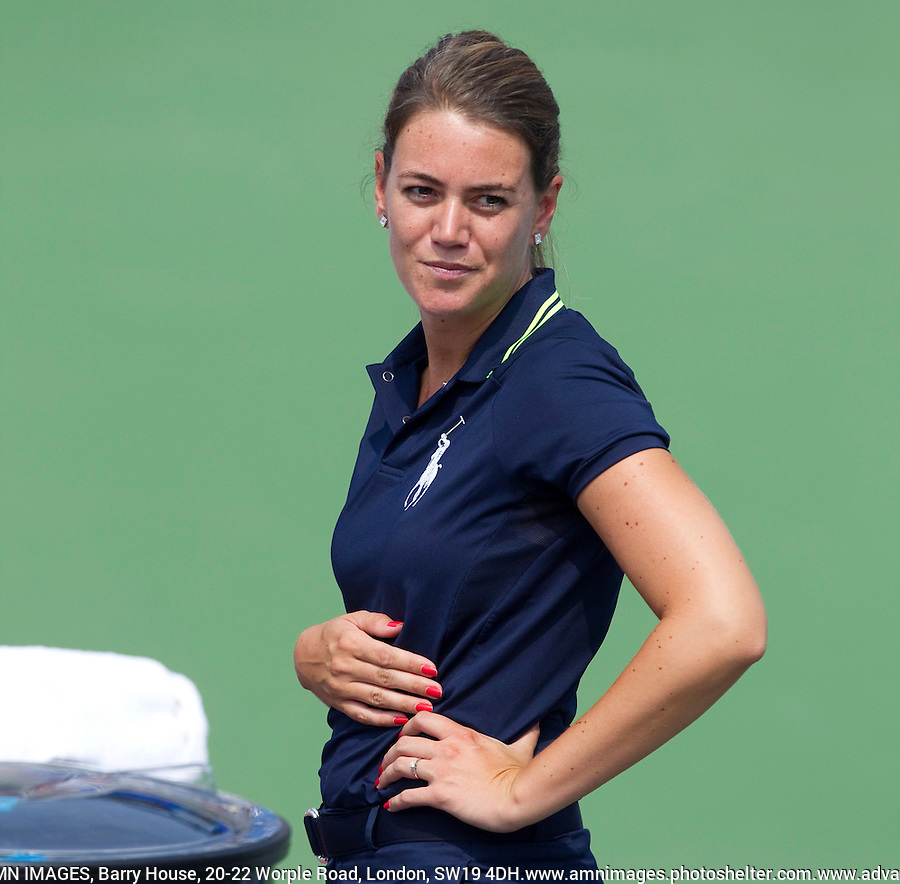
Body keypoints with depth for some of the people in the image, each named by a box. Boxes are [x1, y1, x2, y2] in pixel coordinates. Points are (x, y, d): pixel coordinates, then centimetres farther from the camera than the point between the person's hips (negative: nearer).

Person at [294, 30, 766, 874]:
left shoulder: (561, 377, -15)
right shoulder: (405, 380, 9)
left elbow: (722, 623, -27)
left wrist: (524, 786, -19)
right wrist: (318, 653, -1)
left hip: (476, 859, -8)